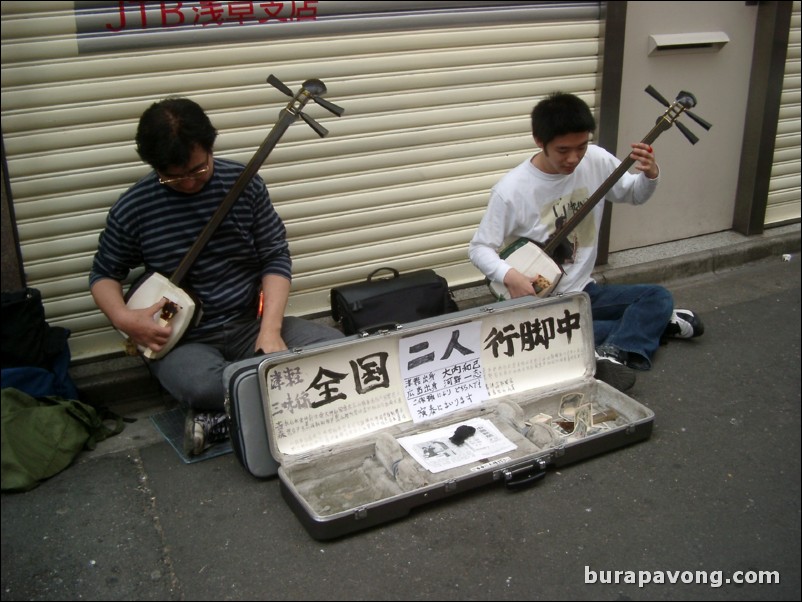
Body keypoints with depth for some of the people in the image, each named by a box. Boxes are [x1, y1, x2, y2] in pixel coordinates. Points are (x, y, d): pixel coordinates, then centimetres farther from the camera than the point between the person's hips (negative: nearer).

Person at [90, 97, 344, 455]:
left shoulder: (243, 183, -2)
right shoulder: (134, 208, -4)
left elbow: (276, 257, 0)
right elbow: (104, 273, 10)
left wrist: (270, 330, -14)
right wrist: (122, 318, -12)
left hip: (249, 325, 3)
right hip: (181, 339, -2)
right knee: (199, 385, -39)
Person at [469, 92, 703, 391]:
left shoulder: (596, 161, -5)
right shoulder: (511, 189, -19)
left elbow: (635, 195, 12)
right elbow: (479, 247, -13)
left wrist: (650, 175, -11)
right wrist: (509, 275, -32)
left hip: (585, 290, 5)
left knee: (659, 296, -11)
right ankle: (651, 324, -17)